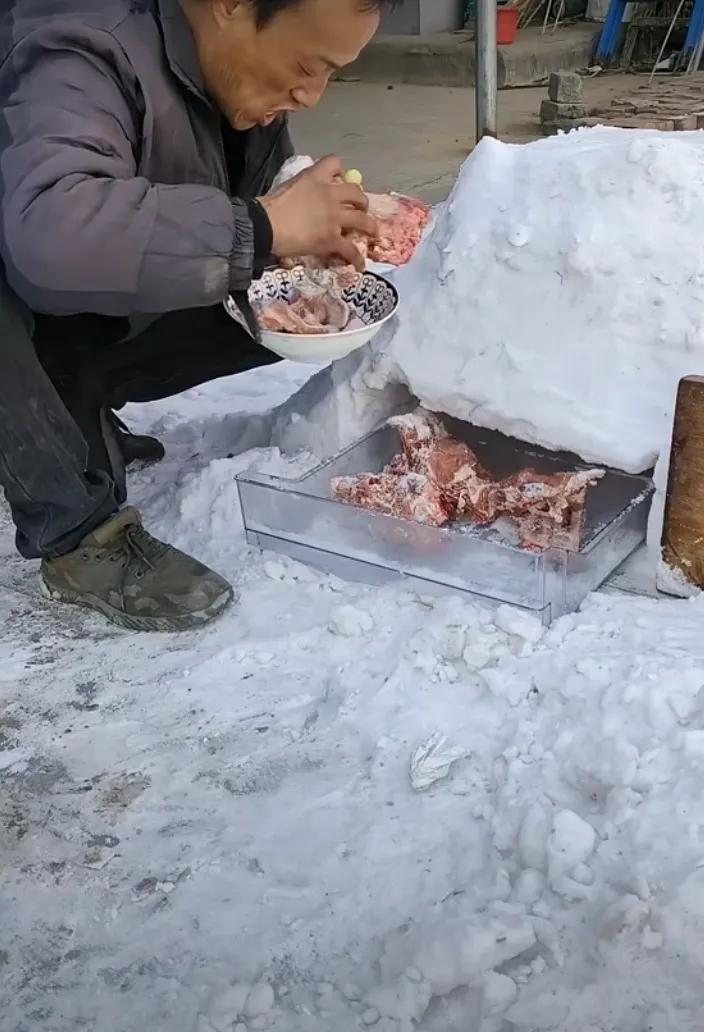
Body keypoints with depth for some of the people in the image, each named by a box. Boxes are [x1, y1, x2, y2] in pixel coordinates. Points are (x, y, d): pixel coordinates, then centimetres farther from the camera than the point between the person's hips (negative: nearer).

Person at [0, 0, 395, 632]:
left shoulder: (240, 67, -7)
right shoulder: (87, 55, -31)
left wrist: (323, 223, -17)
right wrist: (263, 228, -42)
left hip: (103, 325, 7)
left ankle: (77, 420, 5)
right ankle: (78, 532, -21)